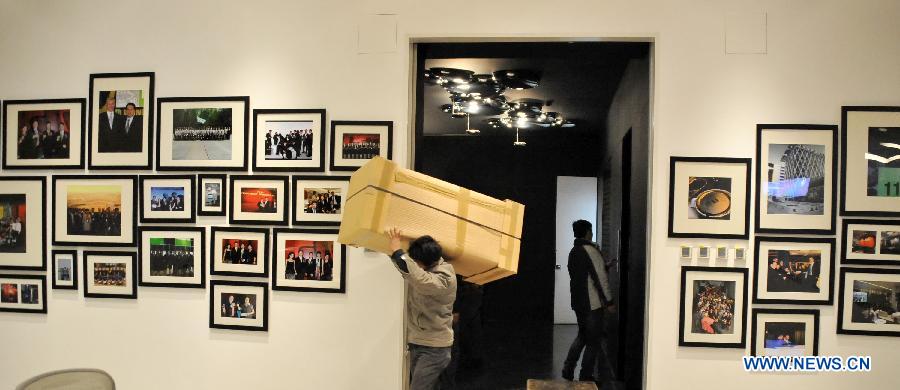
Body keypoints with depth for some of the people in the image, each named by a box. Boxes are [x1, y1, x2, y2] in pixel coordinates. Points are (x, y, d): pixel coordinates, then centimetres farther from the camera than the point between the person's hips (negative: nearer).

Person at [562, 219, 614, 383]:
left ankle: (568, 369, 17)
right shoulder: (591, 250, -15)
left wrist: (605, 265, 27)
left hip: (578, 301, 8)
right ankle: (586, 378, 8)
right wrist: (609, 302, -13)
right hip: (592, 303, -8)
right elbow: (600, 278, -18)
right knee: (593, 341, 3)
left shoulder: (573, 251, 11)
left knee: (582, 335, 20)